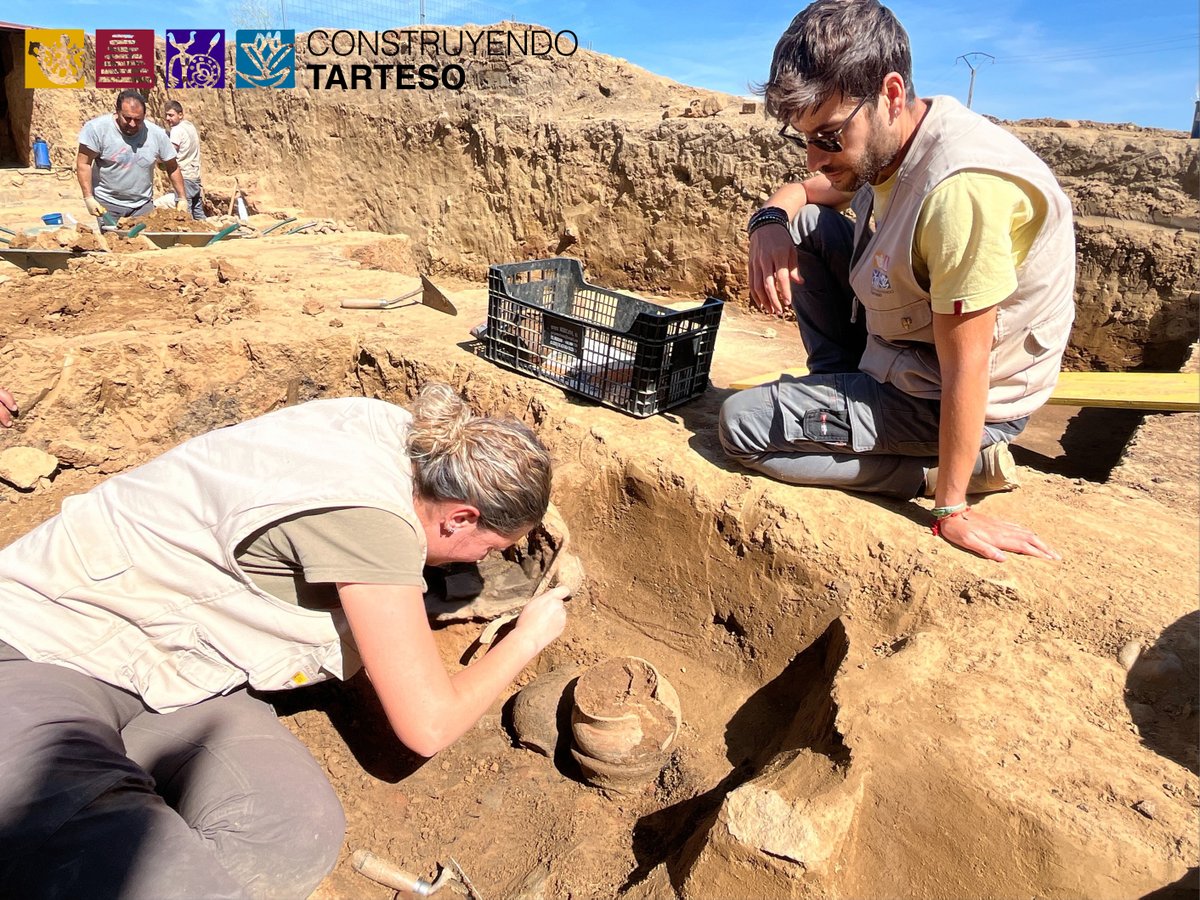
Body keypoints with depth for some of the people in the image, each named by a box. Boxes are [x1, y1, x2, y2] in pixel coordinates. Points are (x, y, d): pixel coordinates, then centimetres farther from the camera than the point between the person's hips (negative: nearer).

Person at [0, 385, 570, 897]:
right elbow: (429, 726, -22)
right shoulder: (370, 515, -32)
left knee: (296, 835, -19)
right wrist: (530, 637, -6)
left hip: (164, 665, 8)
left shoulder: (394, 429, -8)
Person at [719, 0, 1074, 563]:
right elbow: (801, 193, 12)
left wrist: (953, 511, -21)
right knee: (803, 224, 3)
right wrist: (769, 223, -13)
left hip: (949, 401, -8)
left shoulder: (961, 190, -34)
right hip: (909, 341, 8)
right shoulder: (882, 141, -6)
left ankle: (959, 467, -6)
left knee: (740, 425, -12)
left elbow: (965, 371, -30)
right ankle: (842, 385, 8)